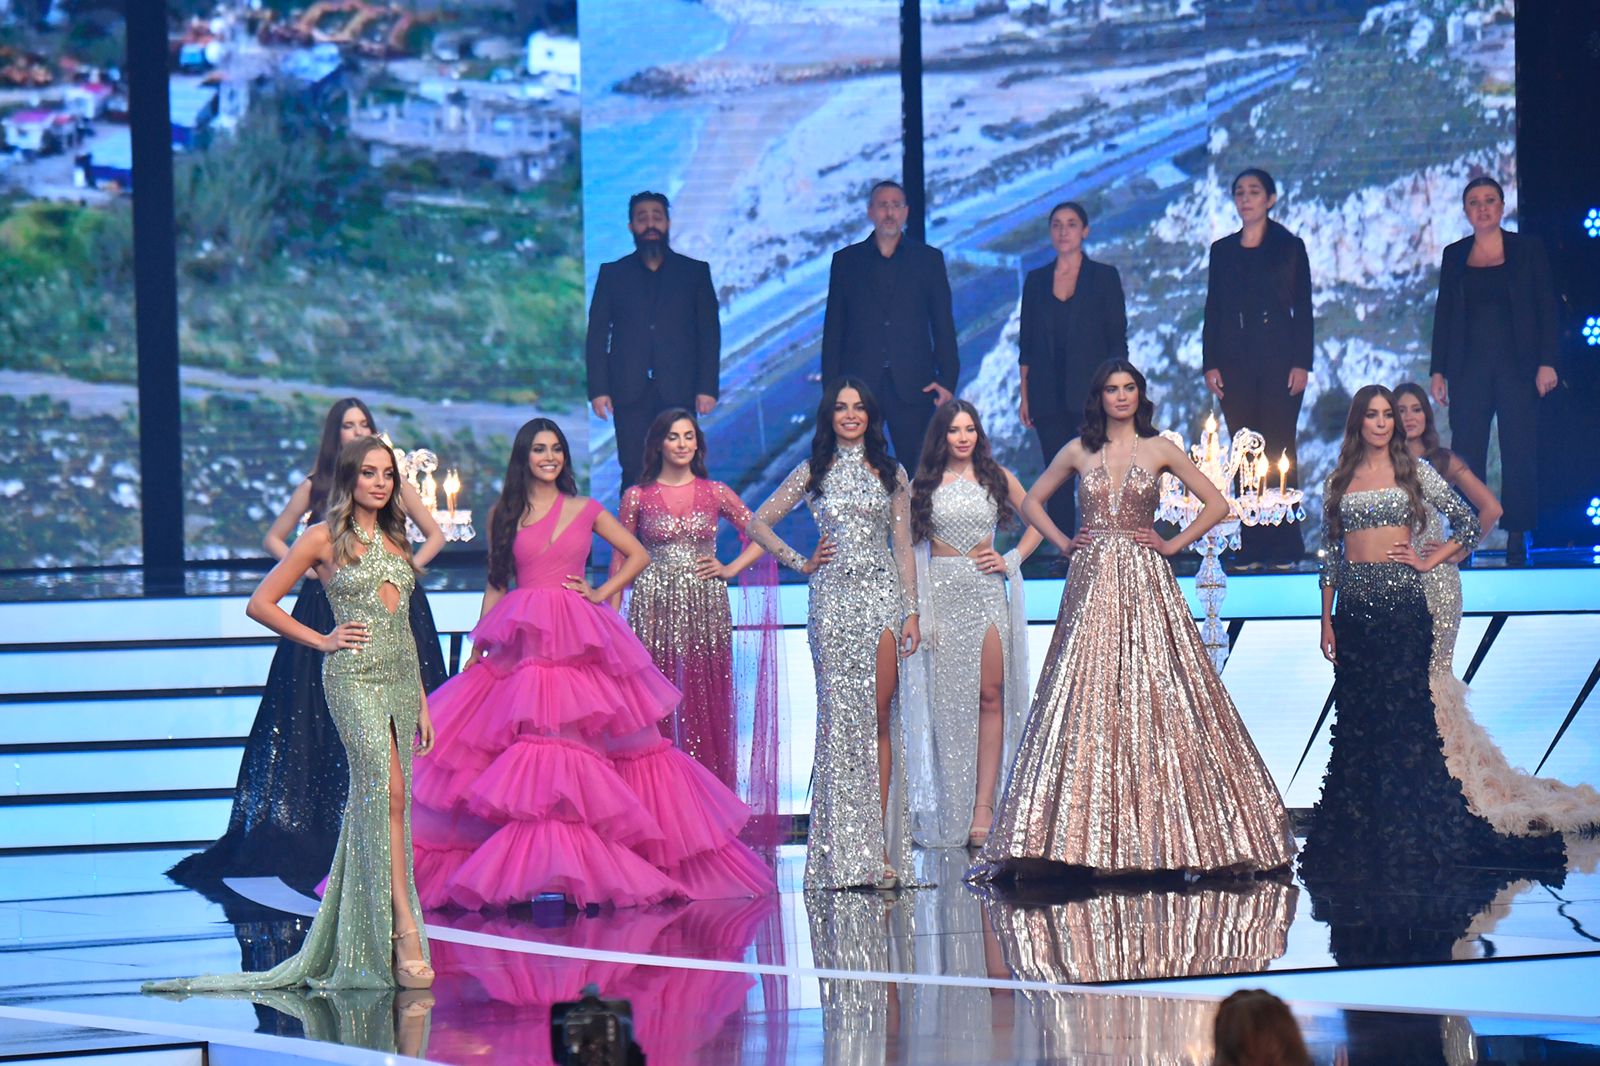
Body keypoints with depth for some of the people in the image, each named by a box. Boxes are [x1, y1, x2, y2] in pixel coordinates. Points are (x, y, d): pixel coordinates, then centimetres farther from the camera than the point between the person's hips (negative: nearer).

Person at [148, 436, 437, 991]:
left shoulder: (394, 539, 17)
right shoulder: (325, 538, 0)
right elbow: (260, 603, 2)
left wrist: (422, 700, 17)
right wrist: (322, 640, -3)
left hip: (402, 675, 6)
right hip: (353, 675, -6)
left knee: (375, 804, 4)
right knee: (388, 791, -21)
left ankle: (359, 941, 7)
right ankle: (406, 930, -26)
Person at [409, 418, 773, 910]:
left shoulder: (585, 511, 9)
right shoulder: (504, 514, 10)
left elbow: (637, 555, 15)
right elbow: (495, 584, 13)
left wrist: (601, 593, 3)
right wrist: (477, 648, 9)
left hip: (577, 640, 0)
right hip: (522, 643, 0)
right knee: (529, 749, -9)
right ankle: (535, 867, -9)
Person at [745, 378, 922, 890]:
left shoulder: (891, 474, 11)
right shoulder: (813, 473, 8)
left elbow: (903, 546, 9)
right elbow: (758, 523, 12)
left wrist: (912, 611, 2)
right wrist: (801, 562, 3)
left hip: (881, 597, 1)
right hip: (832, 599, -1)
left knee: (878, 718, -4)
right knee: (839, 717, -4)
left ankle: (877, 844, -4)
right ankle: (844, 851, -4)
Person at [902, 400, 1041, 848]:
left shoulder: (997, 477, 8)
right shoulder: (925, 483, 7)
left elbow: (1036, 522, 18)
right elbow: (910, 542, 9)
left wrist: (1011, 559, 3)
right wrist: (914, 606, -1)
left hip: (986, 591, 0)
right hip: (940, 592, 0)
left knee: (989, 695, -6)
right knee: (947, 697, -1)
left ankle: (983, 804, -7)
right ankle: (950, 813, 3)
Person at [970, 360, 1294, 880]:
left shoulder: (1161, 450, 5)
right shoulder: (1079, 451, 10)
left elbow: (1217, 504, 6)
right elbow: (1032, 502, 20)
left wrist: (1174, 543, -2)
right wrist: (1062, 542, 7)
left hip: (1145, 583, -1)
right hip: (1092, 583, 1)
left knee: (1154, 697, -5)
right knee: (1086, 700, -4)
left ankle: (1160, 833, -1)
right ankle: (1086, 838, -3)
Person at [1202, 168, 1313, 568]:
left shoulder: (1289, 247, 5)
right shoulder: (1222, 250, 13)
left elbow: (1303, 309, 2)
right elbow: (1213, 310, 12)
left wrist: (1302, 363, -7)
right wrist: (1210, 363, 3)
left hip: (1278, 359, -3)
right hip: (1235, 362, 3)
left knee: (1279, 448, -7)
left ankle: (1285, 545, -5)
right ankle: (1252, 546, 2)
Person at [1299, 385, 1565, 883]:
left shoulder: (1413, 472, 4)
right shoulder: (1339, 481, 10)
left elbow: (1467, 523, 8)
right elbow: (1330, 553, 12)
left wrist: (1428, 561, -1)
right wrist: (1326, 621, 8)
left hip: (1402, 602, -3)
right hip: (1354, 605, 3)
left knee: (1404, 711, -5)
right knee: (1357, 717, 3)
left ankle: (1410, 835, -1)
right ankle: (1360, 838, 8)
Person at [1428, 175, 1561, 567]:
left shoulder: (1527, 249, 4)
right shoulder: (1454, 255, 11)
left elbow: (1546, 308, 2)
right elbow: (1443, 314, 11)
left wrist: (1546, 361, -7)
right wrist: (1438, 370, 5)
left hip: (1516, 366, -2)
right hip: (1469, 368, 2)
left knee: (1519, 453, -3)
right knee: (1466, 454, -3)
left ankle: (1516, 541, 0)